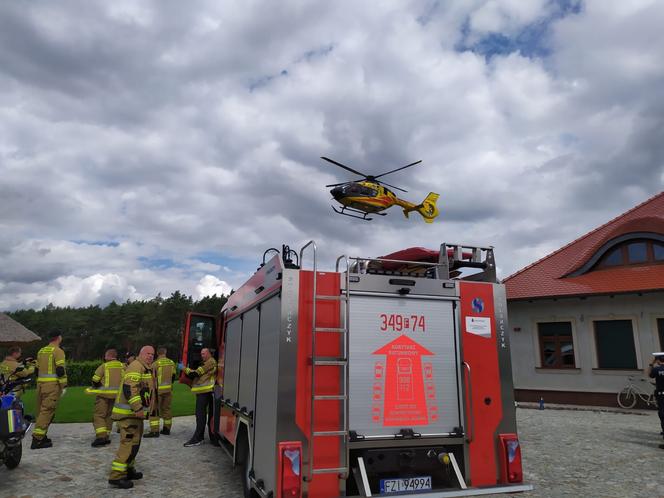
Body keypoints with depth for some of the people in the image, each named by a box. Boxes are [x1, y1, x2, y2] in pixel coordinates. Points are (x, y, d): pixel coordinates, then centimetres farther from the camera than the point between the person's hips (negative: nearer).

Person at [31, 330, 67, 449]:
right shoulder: (58, 351, -8)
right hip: (53, 385, -8)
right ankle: (37, 439, -11)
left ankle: (41, 436, 24)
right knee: (47, 411, -7)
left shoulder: (41, 351, 16)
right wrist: (64, 386, -10)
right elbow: (60, 369, -15)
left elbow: (37, 369, 21)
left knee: (41, 411, 15)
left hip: (40, 384, 8)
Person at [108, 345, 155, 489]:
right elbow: (129, 388, -27)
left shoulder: (145, 369, 18)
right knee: (129, 443, -12)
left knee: (134, 442, 19)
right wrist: (138, 408, -31)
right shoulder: (136, 366, -16)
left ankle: (128, 470, 30)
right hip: (128, 412, -11)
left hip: (135, 412, 11)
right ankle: (116, 476, -9)